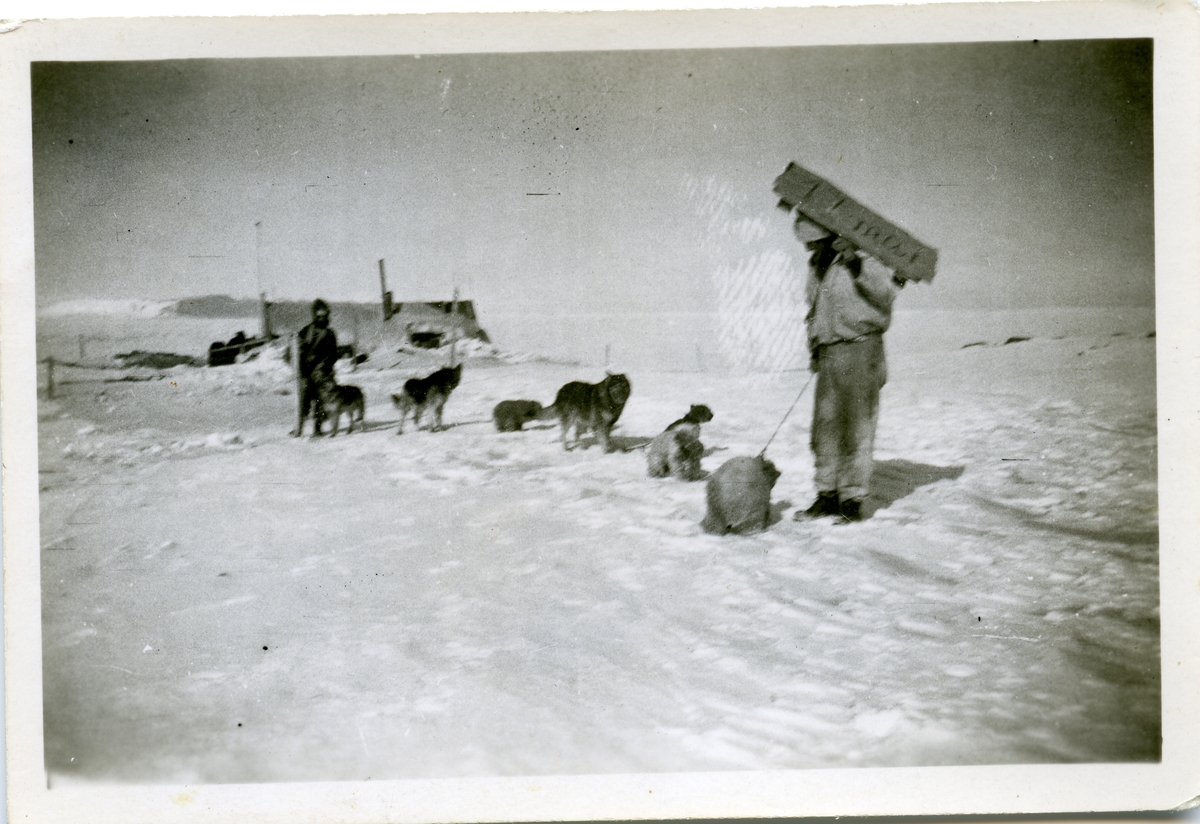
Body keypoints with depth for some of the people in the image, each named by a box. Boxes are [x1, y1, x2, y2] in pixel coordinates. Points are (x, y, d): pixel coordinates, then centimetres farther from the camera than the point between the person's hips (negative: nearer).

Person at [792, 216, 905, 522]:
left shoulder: (862, 258, -8)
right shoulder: (816, 265, 15)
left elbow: (887, 292, -22)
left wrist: (858, 264, -29)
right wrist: (814, 348, 20)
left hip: (860, 349, -7)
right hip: (828, 353, 7)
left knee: (857, 426, -3)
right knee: (825, 426, 7)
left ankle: (853, 498, 5)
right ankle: (828, 494, 17)